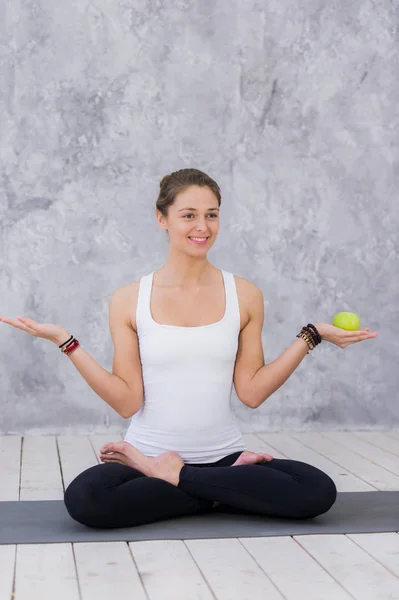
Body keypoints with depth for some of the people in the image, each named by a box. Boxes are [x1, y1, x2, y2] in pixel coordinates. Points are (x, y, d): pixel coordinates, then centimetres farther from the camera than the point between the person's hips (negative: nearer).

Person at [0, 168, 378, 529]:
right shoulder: (129, 301, 0)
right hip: (149, 449, -1)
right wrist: (66, 342, -11)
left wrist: (311, 336, -5)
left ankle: (171, 474, -7)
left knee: (318, 492, -25)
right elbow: (128, 402, -5)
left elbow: (251, 392, -1)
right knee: (83, 498, -33)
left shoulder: (244, 296, 2)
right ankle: (230, 488, -10)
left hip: (223, 454, 1)